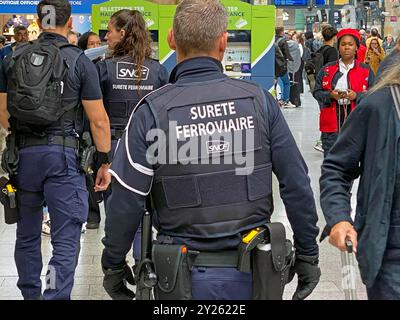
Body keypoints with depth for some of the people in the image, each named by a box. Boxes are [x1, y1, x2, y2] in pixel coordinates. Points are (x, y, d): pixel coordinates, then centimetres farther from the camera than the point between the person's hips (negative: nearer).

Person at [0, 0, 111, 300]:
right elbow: (99, 120, -6)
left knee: (27, 234, 19)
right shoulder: (80, 61, -4)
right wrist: (105, 164, 2)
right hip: (63, 153, -4)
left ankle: (30, 294, 31)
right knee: (66, 240, -1)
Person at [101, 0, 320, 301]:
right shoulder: (259, 100, -7)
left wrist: (113, 265, 4)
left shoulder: (152, 111, -12)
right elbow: (297, 186, -5)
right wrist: (308, 255, 6)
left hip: (184, 277, -1)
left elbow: (126, 202, -10)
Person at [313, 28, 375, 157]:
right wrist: (330, 95, -11)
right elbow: (317, 92, 8)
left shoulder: (366, 71, 5)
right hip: (331, 122, 1)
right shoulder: (327, 69, 7)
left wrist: (356, 96, -14)